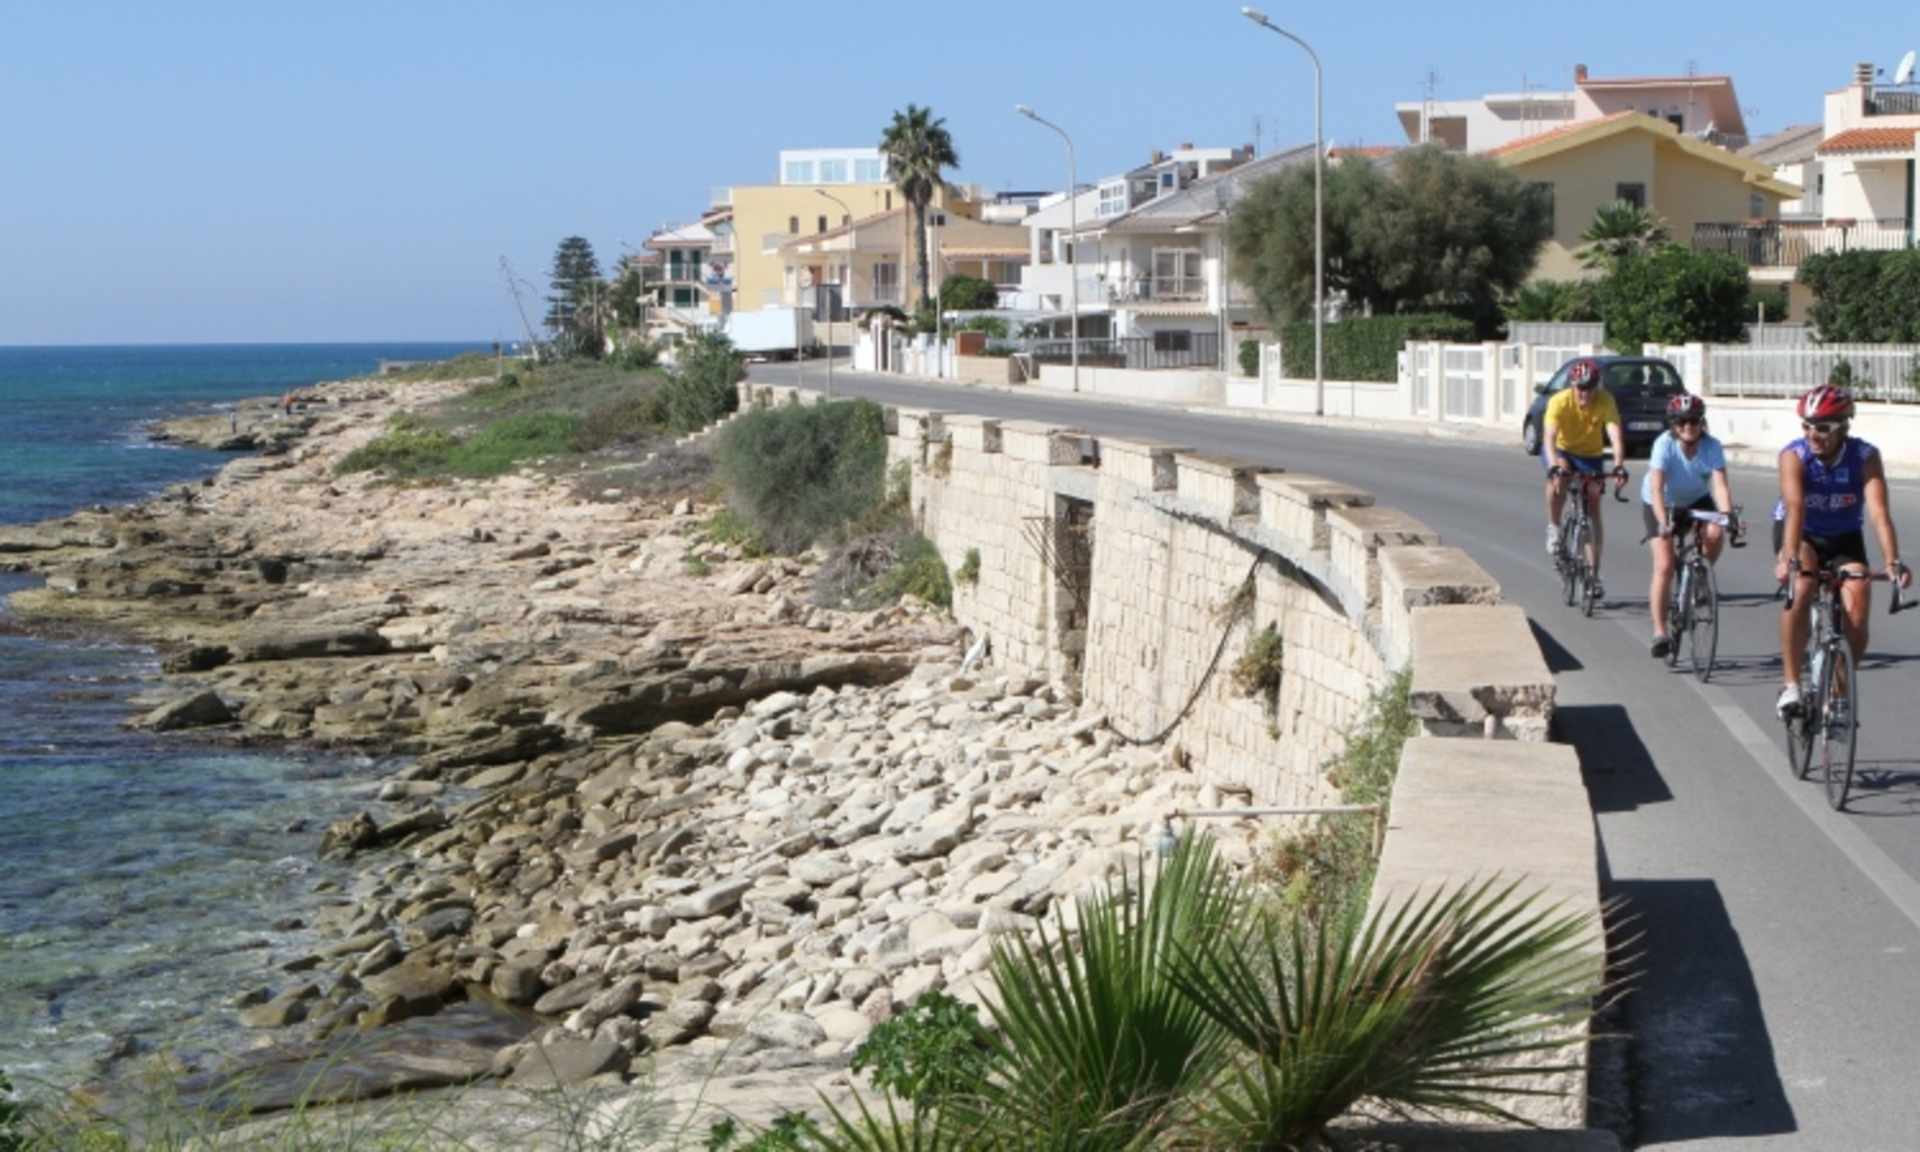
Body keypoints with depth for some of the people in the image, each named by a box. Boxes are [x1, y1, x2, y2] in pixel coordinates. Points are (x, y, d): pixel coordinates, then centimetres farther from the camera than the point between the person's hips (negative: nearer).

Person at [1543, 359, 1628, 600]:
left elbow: (1615, 435, -37)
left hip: (1591, 455, 2)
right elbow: (1549, 436, -40)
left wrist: (1619, 465, -54)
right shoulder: (1560, 401, -30)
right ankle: (1553, 528, -12)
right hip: (1562, 450, -2)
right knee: (1558, 478, -36)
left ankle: (1593, 574, 4)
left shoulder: (1605, 401, -26)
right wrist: (1554, 466, -57)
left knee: (1593, 508, -2)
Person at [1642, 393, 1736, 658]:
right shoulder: (1665, 444, -28)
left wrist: (1727, 515, -48)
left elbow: (1720, 484, -30)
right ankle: (1660, 633, -7)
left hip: (1697, 501, 2)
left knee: (1714, 534, -30)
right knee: (1664, 567, -14)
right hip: (1661, 504, -2)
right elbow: (1656, 488, -36)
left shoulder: (1711, 445, -22)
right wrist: (1663, 522, -49)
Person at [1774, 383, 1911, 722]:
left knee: (1857, 616, -17)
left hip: (1844, 539, 2)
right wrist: (1789, 558, -54)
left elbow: (1879, 511, -34)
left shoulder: (1865, 457, -22)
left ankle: (1839, 693, 7)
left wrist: (1893, 562, -47)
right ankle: (1791, 684, -24)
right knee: (1800, 588, -32)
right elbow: (1795, 508, -39)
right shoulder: (1794, 456, -25)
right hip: (1801, 536, -1)